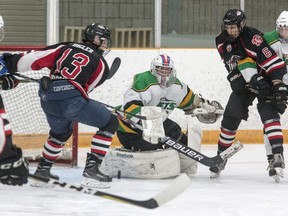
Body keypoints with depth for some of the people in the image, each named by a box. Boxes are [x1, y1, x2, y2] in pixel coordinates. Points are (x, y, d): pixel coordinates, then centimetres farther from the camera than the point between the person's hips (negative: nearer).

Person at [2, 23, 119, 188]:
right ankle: (91, 169, -1)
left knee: (61, 131, 35)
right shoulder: (100, 63, 11)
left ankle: (42, 169, 40)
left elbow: (36, 59, 12)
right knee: (110, 123, 7)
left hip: (47, 99, 6)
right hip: (71, 99, -6)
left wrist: (10, 63, 18)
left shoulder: (65, 48, 20)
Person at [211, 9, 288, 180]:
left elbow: (272, 61, -30)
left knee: (269, 113, -23)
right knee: (231, 117, 2)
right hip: (243, 83, 6)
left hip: (265, 79, -6)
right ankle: (221, 156, 15)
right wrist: (255, 80, -25)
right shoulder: (223, 41, -7)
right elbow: (235, 65, -13)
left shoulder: (252, 37, -26)